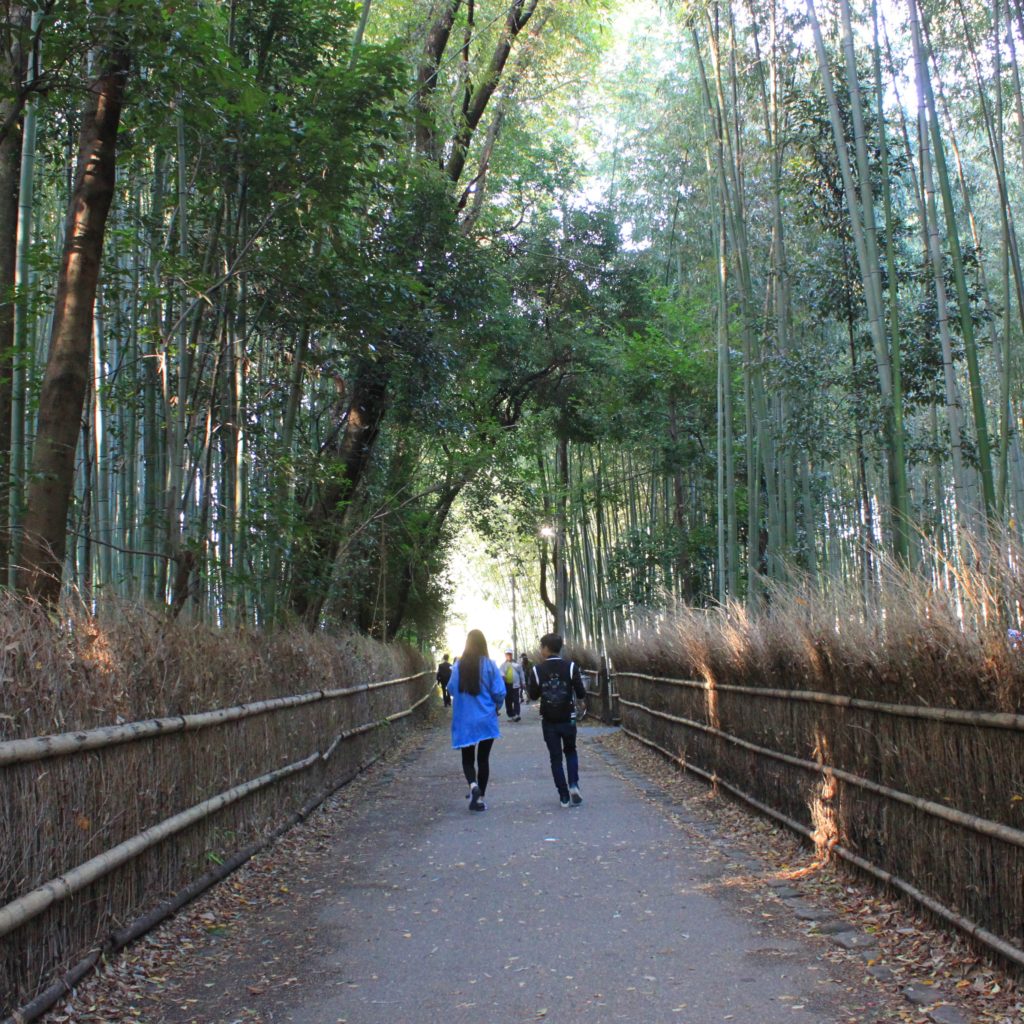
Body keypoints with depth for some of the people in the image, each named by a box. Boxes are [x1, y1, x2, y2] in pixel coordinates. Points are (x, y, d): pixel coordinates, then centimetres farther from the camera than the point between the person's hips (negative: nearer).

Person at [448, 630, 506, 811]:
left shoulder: (459, 665, -6)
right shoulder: (489, 665, -10)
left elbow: (451, 689, 2)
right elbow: (499, 692, -10)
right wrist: (496, 707, 10)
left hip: (464, 721, 1)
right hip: (486, 720, -1)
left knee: (467, 758, 12)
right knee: (483, 758, 13)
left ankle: (473, 785, -15)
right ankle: (479, 799, 14)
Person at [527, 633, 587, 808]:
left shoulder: (538, 670, -8)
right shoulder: (571, 667, -8)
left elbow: (533, 695, -2)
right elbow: (581, 693, -9)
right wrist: (581, 702, 12)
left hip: (548, 721, 0)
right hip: (568, 719, 0)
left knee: (556, 757, 7)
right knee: (571, 751, 21)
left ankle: (564, 797, 5)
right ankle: (573, 785, 1)